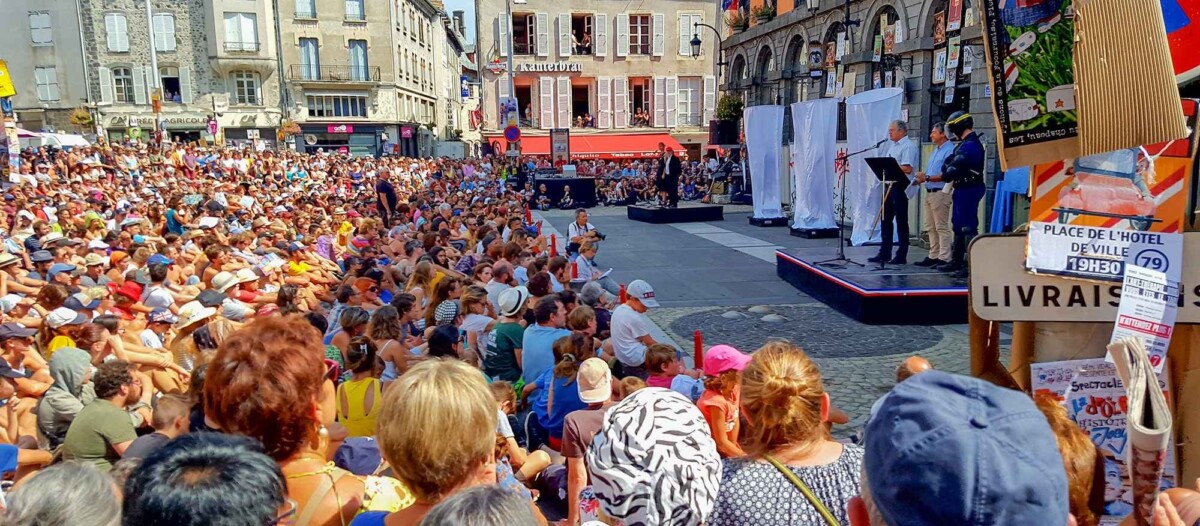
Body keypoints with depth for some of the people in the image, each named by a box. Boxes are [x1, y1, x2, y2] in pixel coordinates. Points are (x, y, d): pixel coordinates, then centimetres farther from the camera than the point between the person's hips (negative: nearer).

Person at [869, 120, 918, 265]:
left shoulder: (908, 146, -11)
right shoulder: (891, 145, 16)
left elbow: (907, 169, -21)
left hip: (901, 187, -9)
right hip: (890, 185, 9)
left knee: (901, 221, -2)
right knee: (885, 219, 11)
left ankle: (901, 256, 5)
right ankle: (884, 253, 18)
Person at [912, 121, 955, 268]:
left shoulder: (949, 150, -12)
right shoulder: (936, 150, 19)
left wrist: (927, 177, -25)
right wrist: (921, 178, 6)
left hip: (940, 193, -10)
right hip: (929, 192, 10)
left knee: (942, 227, -6)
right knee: (930, 227, 12)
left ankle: (944, 258, -2)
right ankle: (933, 256, 19)